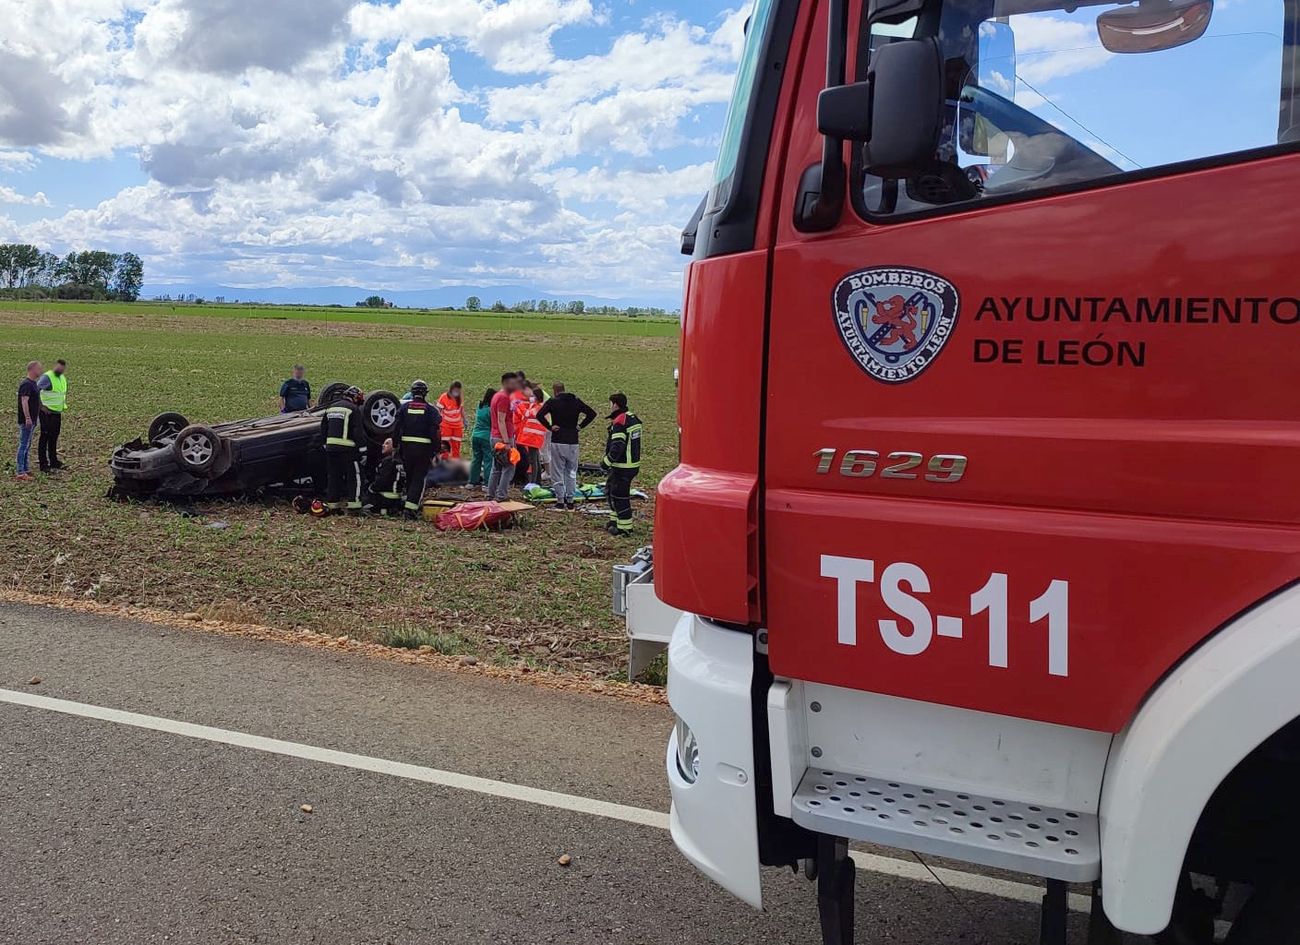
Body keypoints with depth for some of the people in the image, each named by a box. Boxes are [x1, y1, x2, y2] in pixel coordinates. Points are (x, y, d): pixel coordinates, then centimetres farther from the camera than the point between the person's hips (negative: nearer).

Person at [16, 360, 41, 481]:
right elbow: (24, 401, -25)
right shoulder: (26, 384, -17)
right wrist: (27, 418, -30)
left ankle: (26, 469, 23)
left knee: (27, 445, 15)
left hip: (32, 420, 10)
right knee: (24, 445, -7)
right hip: (26, 420, -10)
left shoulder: (33, 383, 13)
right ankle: (21, 472, -5)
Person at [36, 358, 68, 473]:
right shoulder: (46, 377, -15)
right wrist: (41, 406, -20)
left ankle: (53, 461, 26)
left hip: (57, 412, 8)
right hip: (47, 412, -8)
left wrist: (64, 403, 17)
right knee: (45, 437, -3)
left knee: (54, 437, 16)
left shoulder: (63, 378, 11)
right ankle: (43, 465, -1)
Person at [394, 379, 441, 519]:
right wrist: (435, 451, -1)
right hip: (424, 448, -3)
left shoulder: (404, 407, 4)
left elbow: (396, 429, 3)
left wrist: (395, 445, 11)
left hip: (406, 446, 3)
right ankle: (411, 506, -12)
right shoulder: (431, 409, -4)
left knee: (409, 476, 17)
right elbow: (436, 432, -7)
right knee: (419, 478, -1)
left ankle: (411, 503, 26)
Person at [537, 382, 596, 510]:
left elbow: (540, 415, -18)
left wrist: (550, 427, -8)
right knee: (572, 472, 12)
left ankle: (560, 500, 4)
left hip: (558, 441, -3)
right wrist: (580, 426, 5)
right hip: (573, 441, 3)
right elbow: (592, 413, 4)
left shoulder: (552, 402, -5)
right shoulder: (576, 401, 6)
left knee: (558, 472, 5)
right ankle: (570, 501, 13)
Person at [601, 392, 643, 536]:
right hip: (633, 464, 10)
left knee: (619, 495, -1)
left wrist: (606, 462, -17)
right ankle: (615, 520, 31)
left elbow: (617, 447, -26)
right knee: (610, 489, 22)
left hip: (623, 467, -10)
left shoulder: (619, 423, -21)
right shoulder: (633, 418, 9)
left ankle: (624, 527, 4)